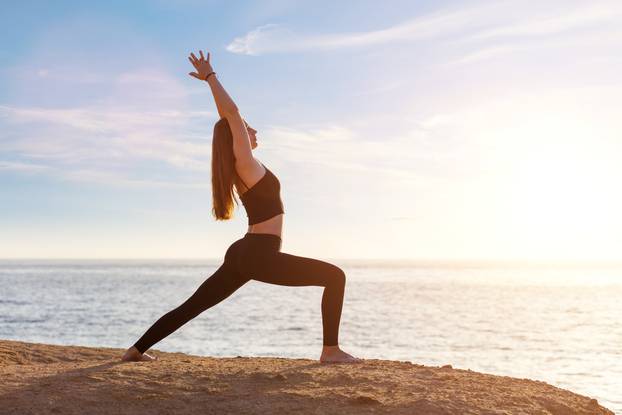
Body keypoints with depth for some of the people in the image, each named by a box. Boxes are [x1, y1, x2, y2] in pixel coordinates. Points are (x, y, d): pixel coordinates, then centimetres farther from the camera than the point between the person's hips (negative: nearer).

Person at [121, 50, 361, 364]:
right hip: (261, 256, -9)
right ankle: (331, 350, -9)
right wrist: (210, 76, -4)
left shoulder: (237, 166, 13)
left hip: (243, 255, 9)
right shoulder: (246, 163, -10)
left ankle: (137, 349, 16)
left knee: (190, 307, 13)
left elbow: (228, 118, 22)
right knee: (335, 276, -5)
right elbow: (231, 113, -13)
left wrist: (209, 78, 24)